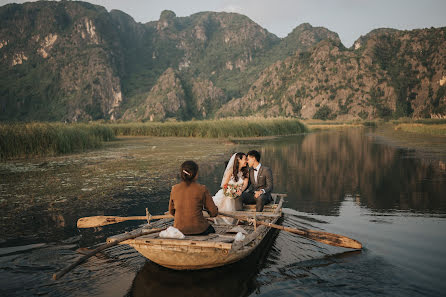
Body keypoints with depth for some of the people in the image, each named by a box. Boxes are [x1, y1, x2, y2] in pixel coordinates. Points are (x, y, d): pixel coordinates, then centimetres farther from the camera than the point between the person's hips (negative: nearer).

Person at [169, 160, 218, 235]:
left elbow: (171, 211, 10)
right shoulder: (201, 189, -13)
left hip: (179, 230, 4)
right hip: (198, 230, -4)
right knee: (211, 230, 31)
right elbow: (214, 213, -8)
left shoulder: (174, 189, -2)